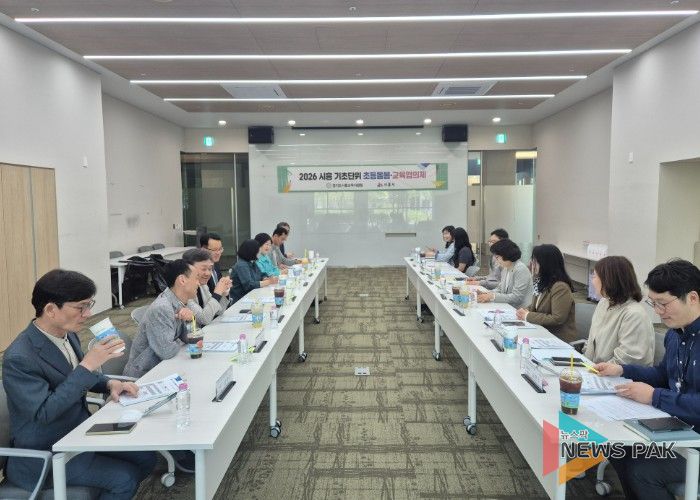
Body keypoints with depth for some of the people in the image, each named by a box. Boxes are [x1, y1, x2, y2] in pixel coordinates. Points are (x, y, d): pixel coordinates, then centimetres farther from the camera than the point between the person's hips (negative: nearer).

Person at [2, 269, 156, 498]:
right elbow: (44, 412, -30)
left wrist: (110, 383, -6)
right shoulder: (18, 358, -26)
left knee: (146, 457, 1)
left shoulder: (67, 333, -3)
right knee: (124, 478, -16)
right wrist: (88, 364, -33)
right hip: (44, 454, -7)